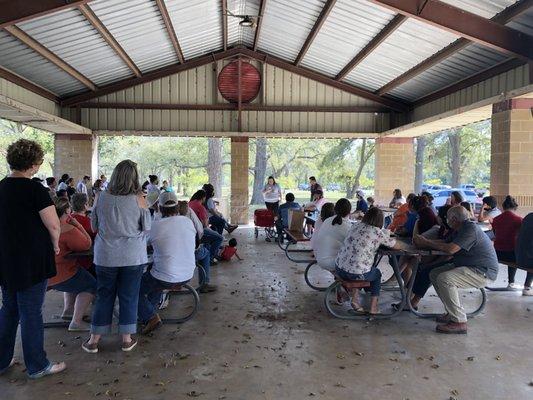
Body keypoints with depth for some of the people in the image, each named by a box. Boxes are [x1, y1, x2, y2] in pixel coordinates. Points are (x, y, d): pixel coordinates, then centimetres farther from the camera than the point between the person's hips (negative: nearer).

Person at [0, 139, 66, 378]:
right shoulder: (34, 189, -17)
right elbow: (54, 225, -19)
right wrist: (55, 245, 0)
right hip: (32, 262, -7)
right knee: (31, 314, 4)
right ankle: (37, 366, 17)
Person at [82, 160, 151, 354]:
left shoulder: (103, 197, -5)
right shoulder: (138, 199, -10)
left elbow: (94, 227, 5)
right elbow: (147, 227, -2)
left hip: (106, 255, 2)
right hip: (133, 256, -2)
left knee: (104, 296, 14)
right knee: (129, 296, 10)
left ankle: (94, 340, 21)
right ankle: (127, 339, 19)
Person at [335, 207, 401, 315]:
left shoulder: (355, 225, 9)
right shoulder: (378, 233, -7)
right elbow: (397, 246, 5)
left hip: (339, 269, 5)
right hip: (356, 274, -5)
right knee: (377, 274, 29)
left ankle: (355, 299, 26)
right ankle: (373, 308, 28)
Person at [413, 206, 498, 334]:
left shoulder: (470, 229, -21)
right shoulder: (461, 229, 13)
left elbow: (450, 249, -28)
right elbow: (445, 243, 11)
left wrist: (426, 243, -17)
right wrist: (424, 241, 2)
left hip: (483, 272, -11)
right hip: (468, 266, 11)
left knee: (444, 279, -27)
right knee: (434, 274, 8)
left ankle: (459, 321, -18)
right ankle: (452, 313, 13)